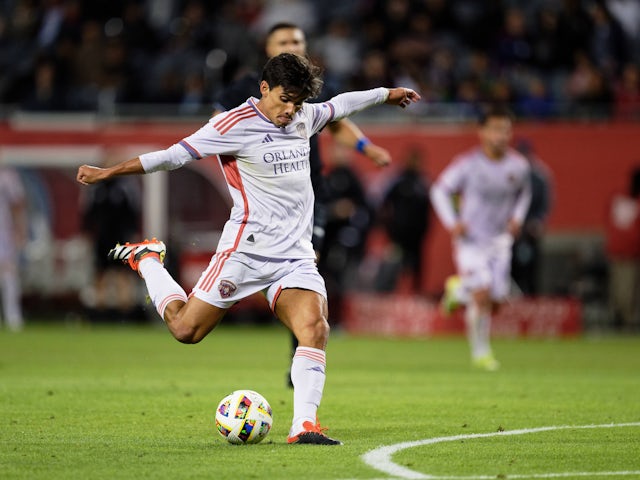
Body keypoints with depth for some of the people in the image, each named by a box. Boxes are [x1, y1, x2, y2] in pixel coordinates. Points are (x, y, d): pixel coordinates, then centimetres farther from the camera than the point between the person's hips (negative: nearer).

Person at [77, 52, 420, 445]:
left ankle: (305, 425, -21)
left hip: (296, 256, 5)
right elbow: (175, 156, -10)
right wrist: (108, 173, -12)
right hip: (247, 248, -5)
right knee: (186, 329, -2)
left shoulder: (303, 117, 12)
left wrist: (386, 94, 46)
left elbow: (339, 105, 33)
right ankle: (147, 259, 25)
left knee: (315, 327, -19)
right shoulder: (236, 125, -9)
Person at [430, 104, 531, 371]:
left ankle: (459, 291, 30)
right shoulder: (468, 163, -12)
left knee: (496, 300, -1)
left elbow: (524, 193, 20)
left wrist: (517, 217, 4)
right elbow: (439, 190, -2)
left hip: (499, 240, 4)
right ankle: (480, 352, -2)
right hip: (470, 239, -4)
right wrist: (452, 223, -13)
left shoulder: (518, 166, -1)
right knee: (482, 294, -17)